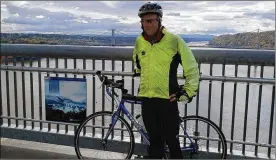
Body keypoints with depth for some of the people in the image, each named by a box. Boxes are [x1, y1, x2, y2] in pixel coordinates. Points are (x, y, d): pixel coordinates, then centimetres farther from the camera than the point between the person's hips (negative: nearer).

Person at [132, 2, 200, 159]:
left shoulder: (174, 40, -9)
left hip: (167, 100, -4)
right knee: (154, 140, 15)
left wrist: (188, 92, -5)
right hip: (147, 100, 4)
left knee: (171, 140, 5)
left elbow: (192, 68, -3)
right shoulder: (139, 42, 5)